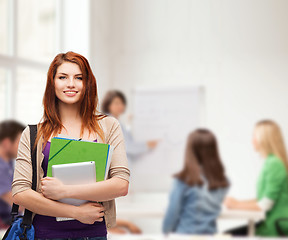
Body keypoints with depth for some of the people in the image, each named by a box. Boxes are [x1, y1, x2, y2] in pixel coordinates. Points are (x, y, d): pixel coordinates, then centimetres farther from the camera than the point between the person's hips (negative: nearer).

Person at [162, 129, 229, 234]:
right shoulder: (222, 182, -1)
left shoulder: (184, 180, -14)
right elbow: (214, 210, 9)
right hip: (210, 235, 5)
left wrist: (166, 232, 6)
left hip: (185, 235, -5)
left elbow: (172, 213, -8)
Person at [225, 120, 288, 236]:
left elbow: (264, 205, -18)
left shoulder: (275, 164, -17)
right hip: (266, 222, 9)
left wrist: (237, 205, -7)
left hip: (274, 227, -9)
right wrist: (238, 202, 9)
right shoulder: (269, 162, 13)